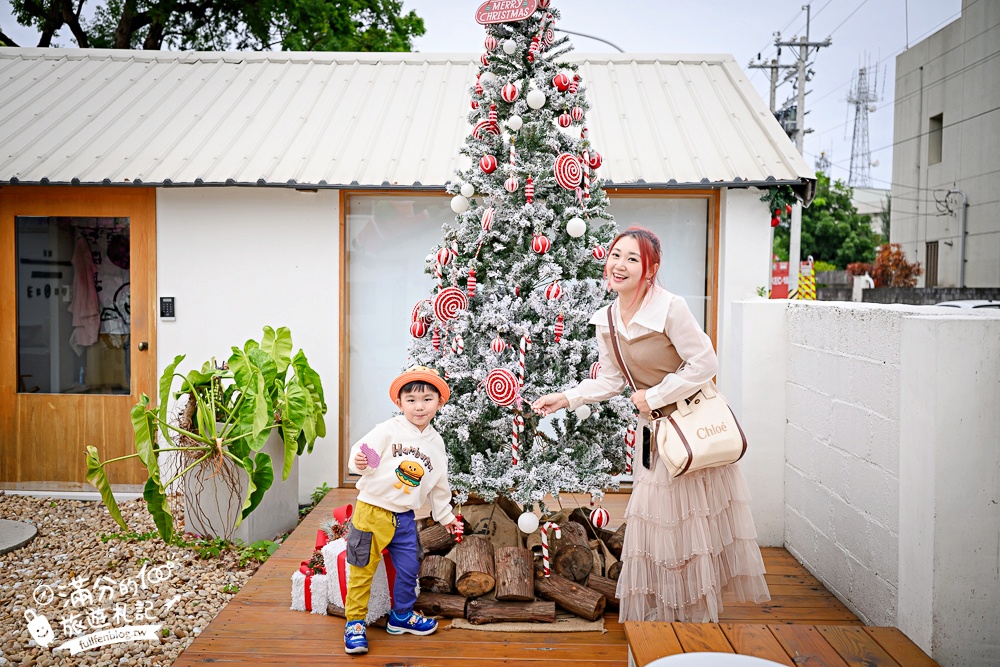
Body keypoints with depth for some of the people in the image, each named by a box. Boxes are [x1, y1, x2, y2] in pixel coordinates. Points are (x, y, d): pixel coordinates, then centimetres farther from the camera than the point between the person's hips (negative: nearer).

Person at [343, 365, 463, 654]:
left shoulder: (436, 443, 5)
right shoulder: (388, 430, -11)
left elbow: (439, 485, 16)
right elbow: (360, 453, -14)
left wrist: (445, 516, 21)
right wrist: (358, 462, -36)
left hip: (405, 517, 5)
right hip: (372, 511, -5)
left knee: (409, 569, 12)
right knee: (362, 571, 3)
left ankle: (401, 615, 34)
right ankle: (355, 623, 18)